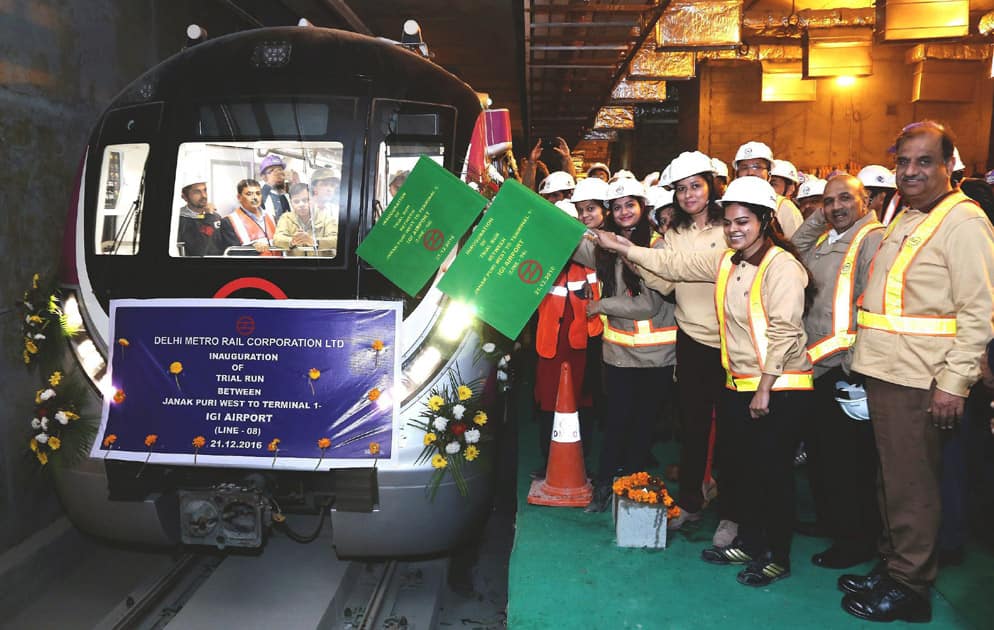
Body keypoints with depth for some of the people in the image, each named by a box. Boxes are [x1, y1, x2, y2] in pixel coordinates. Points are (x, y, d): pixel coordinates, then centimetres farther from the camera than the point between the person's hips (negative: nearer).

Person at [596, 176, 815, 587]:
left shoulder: (782, 265, -14)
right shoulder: (726, 261, 9)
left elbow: (784, 330, -19)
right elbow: (675, 264, 11)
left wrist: (765, 386, -20)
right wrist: (620, 247, 9)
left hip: (779, 388, -8)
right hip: (740, 384, 8)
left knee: (773, 471, 2)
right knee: (746, 467, 16)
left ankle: (778, 556, 17)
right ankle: (748, 543, 32)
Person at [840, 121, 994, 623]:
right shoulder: (905, 219, 16)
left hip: (920, 380, -8)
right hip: (886, 372, 8)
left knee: (911, 485, 1)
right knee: (891, 478, 17)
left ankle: (909, 587, 15)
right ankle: (891, 566, 31)